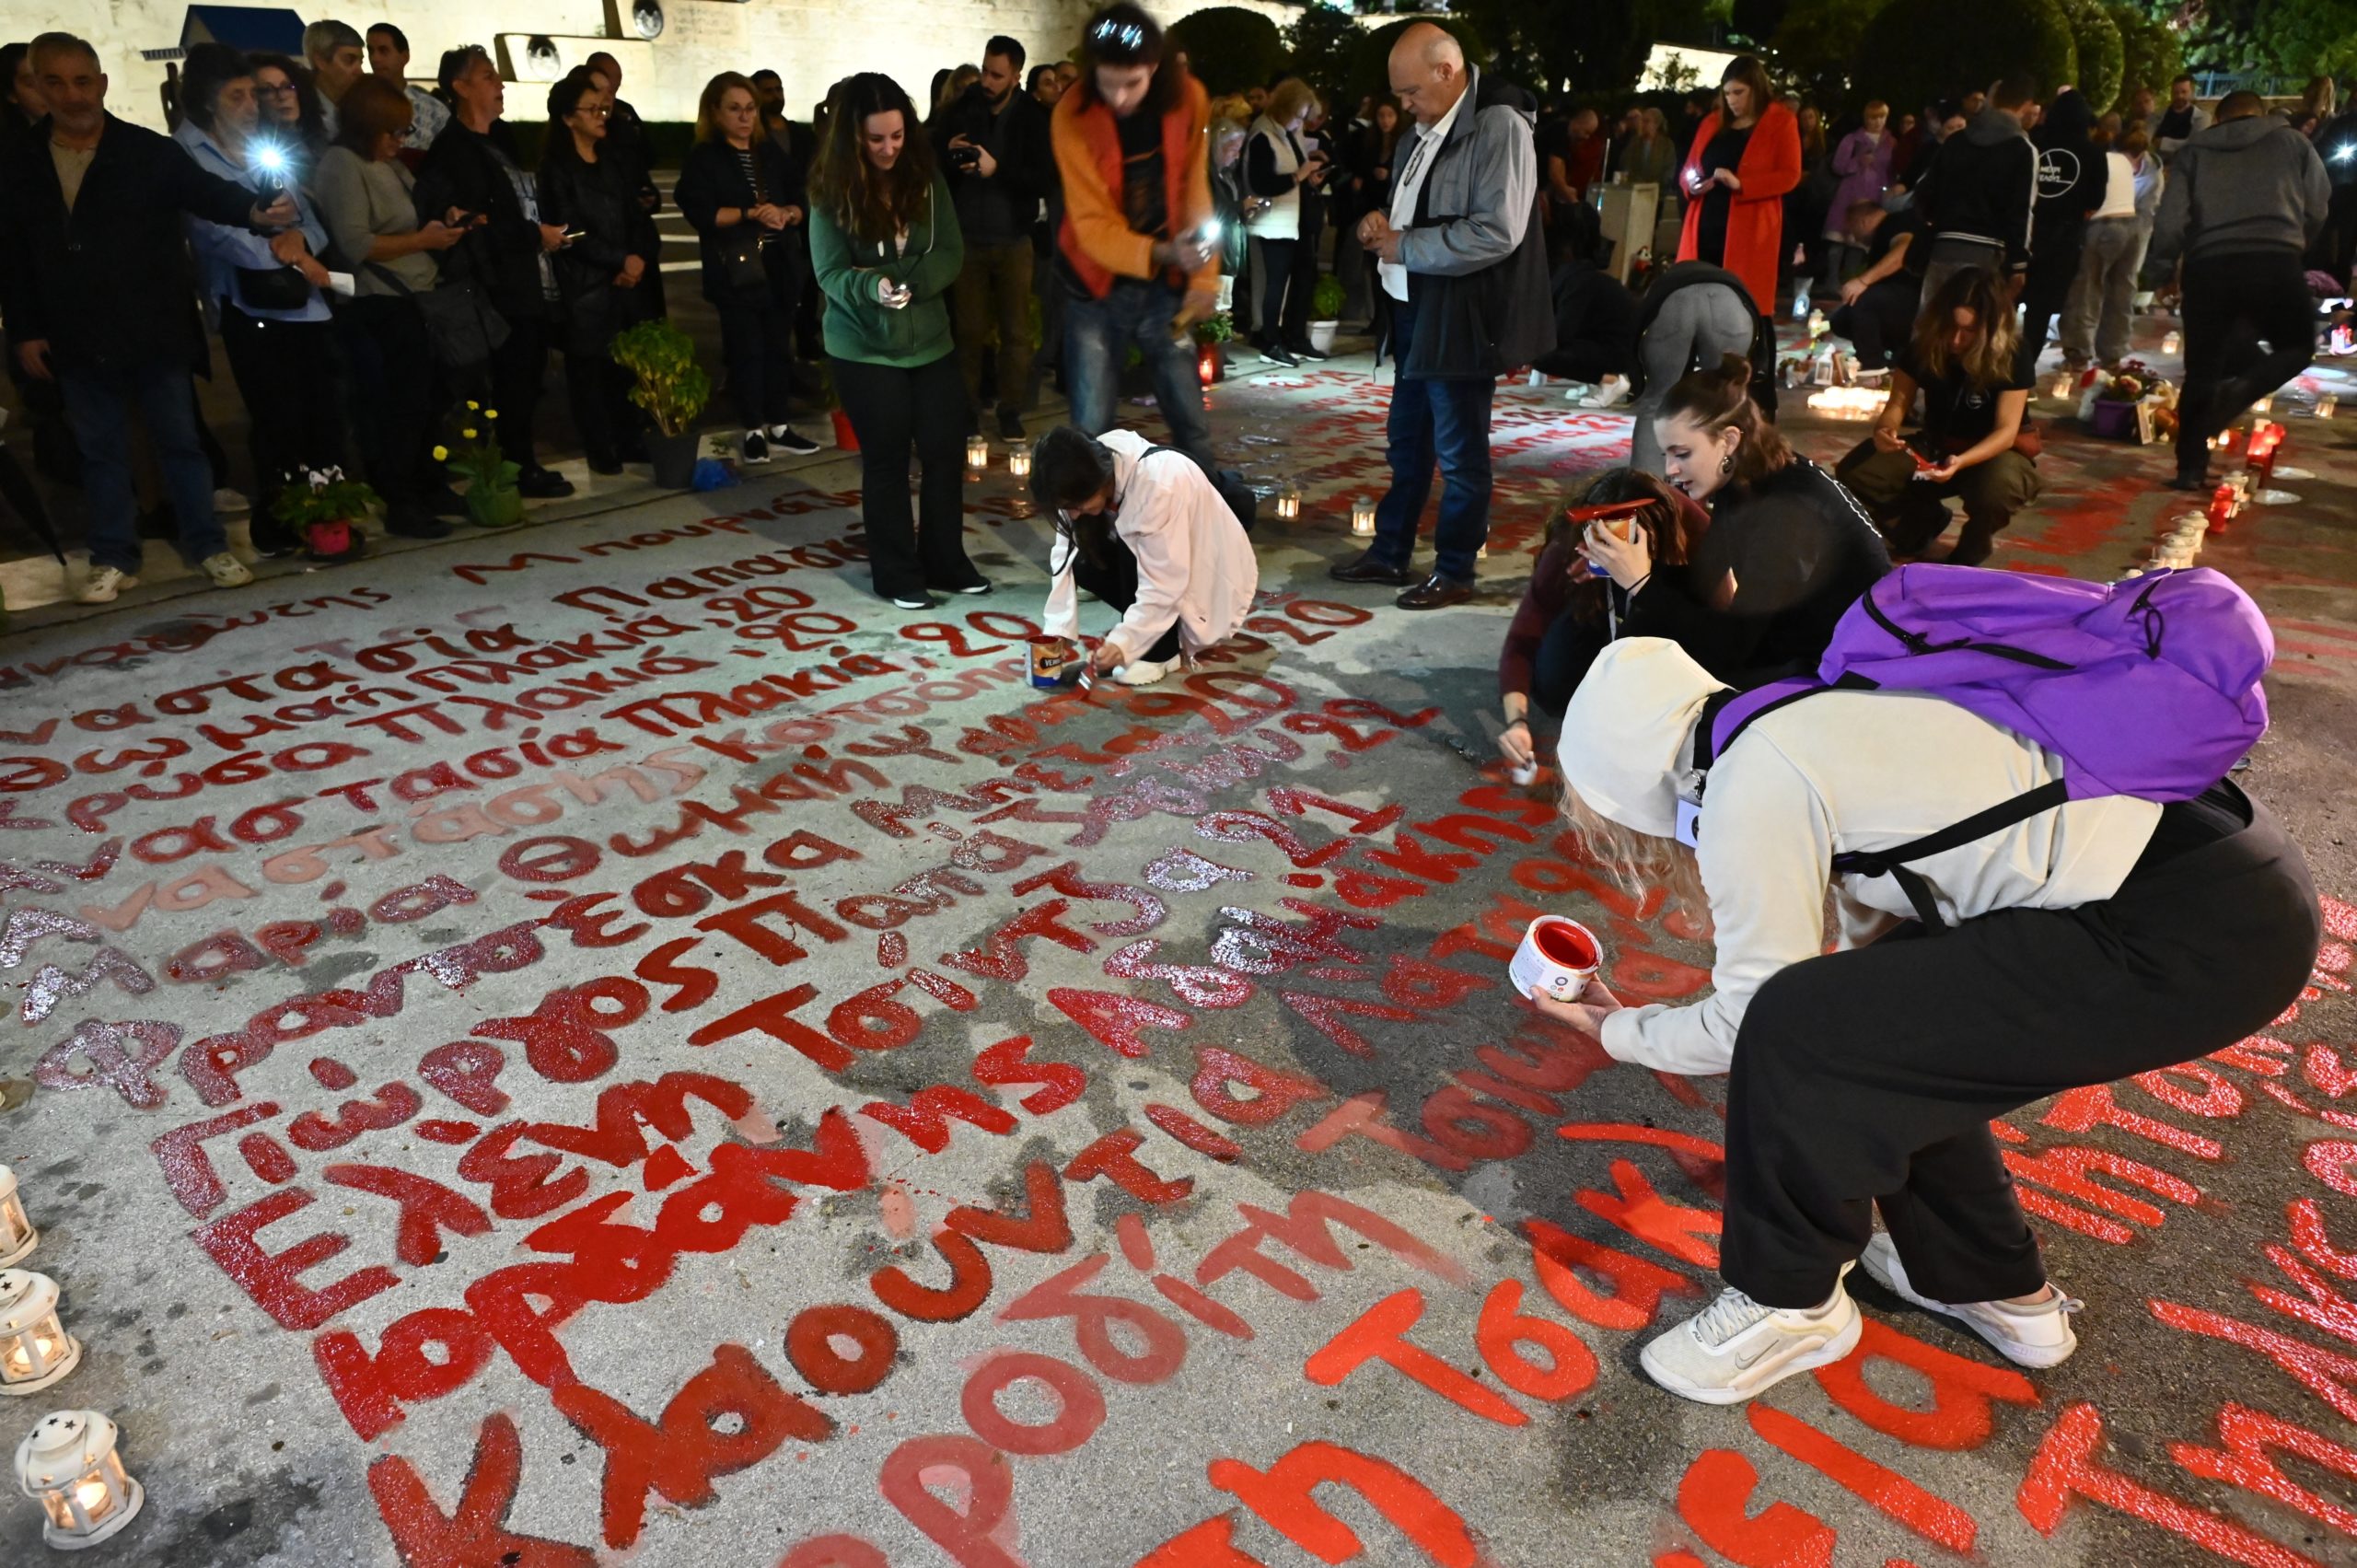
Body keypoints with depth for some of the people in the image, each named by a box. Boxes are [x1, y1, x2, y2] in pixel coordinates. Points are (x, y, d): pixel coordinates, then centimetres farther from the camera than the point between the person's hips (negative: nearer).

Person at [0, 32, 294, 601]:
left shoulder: (150, 152, -1)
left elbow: (206, 191, -14)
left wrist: (254, 211, -37)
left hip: (155, 333, -3)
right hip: (78, 341, 3)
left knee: (181, 440, 7)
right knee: (101, 450, 10)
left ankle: (208, 546, 18)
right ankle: (114, 559, 19)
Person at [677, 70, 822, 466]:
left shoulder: (771, 152, 13)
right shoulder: (704, 158, -2)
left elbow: (800, 200, 11)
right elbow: (699, 213, -13)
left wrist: (787, 214, -11)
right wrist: (751, 214, -19)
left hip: (776, 265, 5)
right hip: (734, 270, -4)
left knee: (779, 345, 6)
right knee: (746, 349, -2)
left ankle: (779, 426, 15)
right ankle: (753, 431, 6)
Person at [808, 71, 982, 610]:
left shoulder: (926, 178, -1)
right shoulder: (832, 190, -8)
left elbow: (950, 254, -5)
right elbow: (831, 273, -14)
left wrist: (906, 283, -23)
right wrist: (874, 288, -35)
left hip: (930, 339, 3)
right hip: (864, 349, -3)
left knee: (947, 450, 6)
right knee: (887, 459, 4)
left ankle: (945, 562, 22)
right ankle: (897, 574, 16)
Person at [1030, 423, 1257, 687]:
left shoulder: (1158, 486, -37)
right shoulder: (1091, 472, -17)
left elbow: (1164, 585, -33)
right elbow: (1066, 555, -16)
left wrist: (1124, 642, -36)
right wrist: (1055, 634, -22)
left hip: (1209, 570, -7)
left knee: (1130, 547, -32)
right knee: (1084, 562, -18)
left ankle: (1162, 650, -17)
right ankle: (1149, 625, 2)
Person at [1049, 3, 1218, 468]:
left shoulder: (1187, 99, -8)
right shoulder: (1073, 115, -17)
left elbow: (1194, 190, 2)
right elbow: (1092, 225, -20)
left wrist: (1203, 274, -3)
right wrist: (1164, 252, -35)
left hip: (1164, 286, 2)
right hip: (1097, 290, -2)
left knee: (1191, 421, 5)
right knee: (1091, 430, -3)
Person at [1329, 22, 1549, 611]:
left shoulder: (1500, 127, -14)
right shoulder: (1424, 131, 12)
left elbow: (1496, 232, -23)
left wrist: (1403, 247, -17)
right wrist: (1382, 222, 2)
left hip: (1460, 319, -9)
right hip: (1415, 311, 9)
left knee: (1459, 453, 2)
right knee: (1406, 442, 17)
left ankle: (1454, 573, 15)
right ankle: (1390, 553, 29)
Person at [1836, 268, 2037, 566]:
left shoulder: (2011, 357, -21)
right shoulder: (1924, 347, -13)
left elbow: (2006, 431, -24)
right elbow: (1898, 403, -9)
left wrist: (1961, 462, -44)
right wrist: (1885, 429, -35)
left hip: (1995, 451, -4)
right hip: (1935, 445, 4)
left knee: (1997, 488, -42)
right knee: (1854, 473, -20)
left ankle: (1969, 554, -4)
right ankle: (1924, 524, 8)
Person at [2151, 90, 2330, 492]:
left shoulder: (2194, 150, 14)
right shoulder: (2292, 140, 14)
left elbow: (2170, 224, 3)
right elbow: (2318, 210, 14)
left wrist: (2162, 266, 18)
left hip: (2208, 266, 1)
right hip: (2276, 263, -1)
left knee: (2202, 370, 11)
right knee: (2297, 346, 19)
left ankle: (2190, 468, 8)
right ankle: (2236, 393, -11)